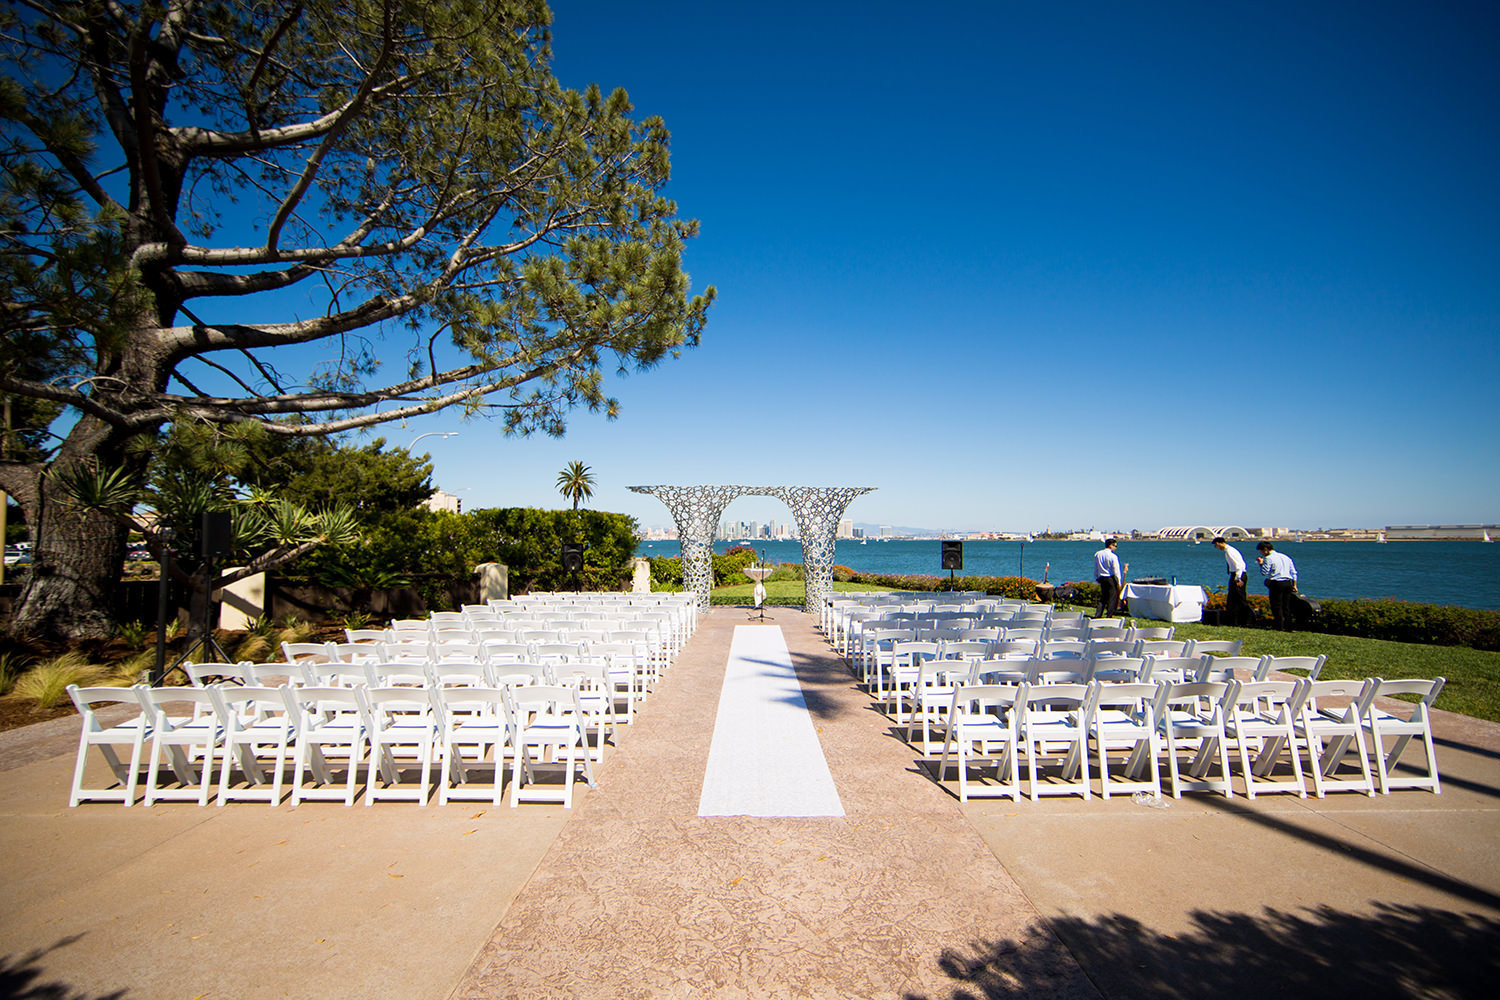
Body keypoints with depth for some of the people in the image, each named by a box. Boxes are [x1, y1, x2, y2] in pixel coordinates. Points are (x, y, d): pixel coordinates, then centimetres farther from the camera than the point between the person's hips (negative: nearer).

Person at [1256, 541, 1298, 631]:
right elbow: (1293, 572, 16)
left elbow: (1264, 573, -10)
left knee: (1276, 606, -1)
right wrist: (1294, 585, 17)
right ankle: (1288, 626, 13)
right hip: (1288, 583, 7)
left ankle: (1280, 626, -3)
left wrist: (1261, 563, 3)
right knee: (1286, 606, 12)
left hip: (1276, 584, -7)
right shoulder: (1286, 557, 16)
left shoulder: (1268, 558, -6)